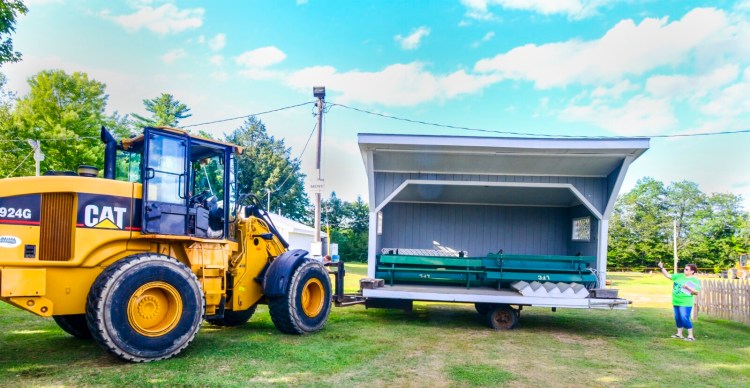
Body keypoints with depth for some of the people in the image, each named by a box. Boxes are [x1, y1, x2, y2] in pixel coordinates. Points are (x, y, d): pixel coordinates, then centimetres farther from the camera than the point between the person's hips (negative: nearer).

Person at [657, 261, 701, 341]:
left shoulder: (695, 280, -6)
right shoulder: (679, 276, 9)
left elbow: (696, 292, -10)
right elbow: (668, 275, 12)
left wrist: (688, 288, -23)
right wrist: (662, 268, 4)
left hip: (685, 303, -7)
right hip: (676, 302, 7)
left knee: (685, 319, -11)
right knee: (677, 318, 12)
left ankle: (690, 336, -2)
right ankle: (679, 334, 23)